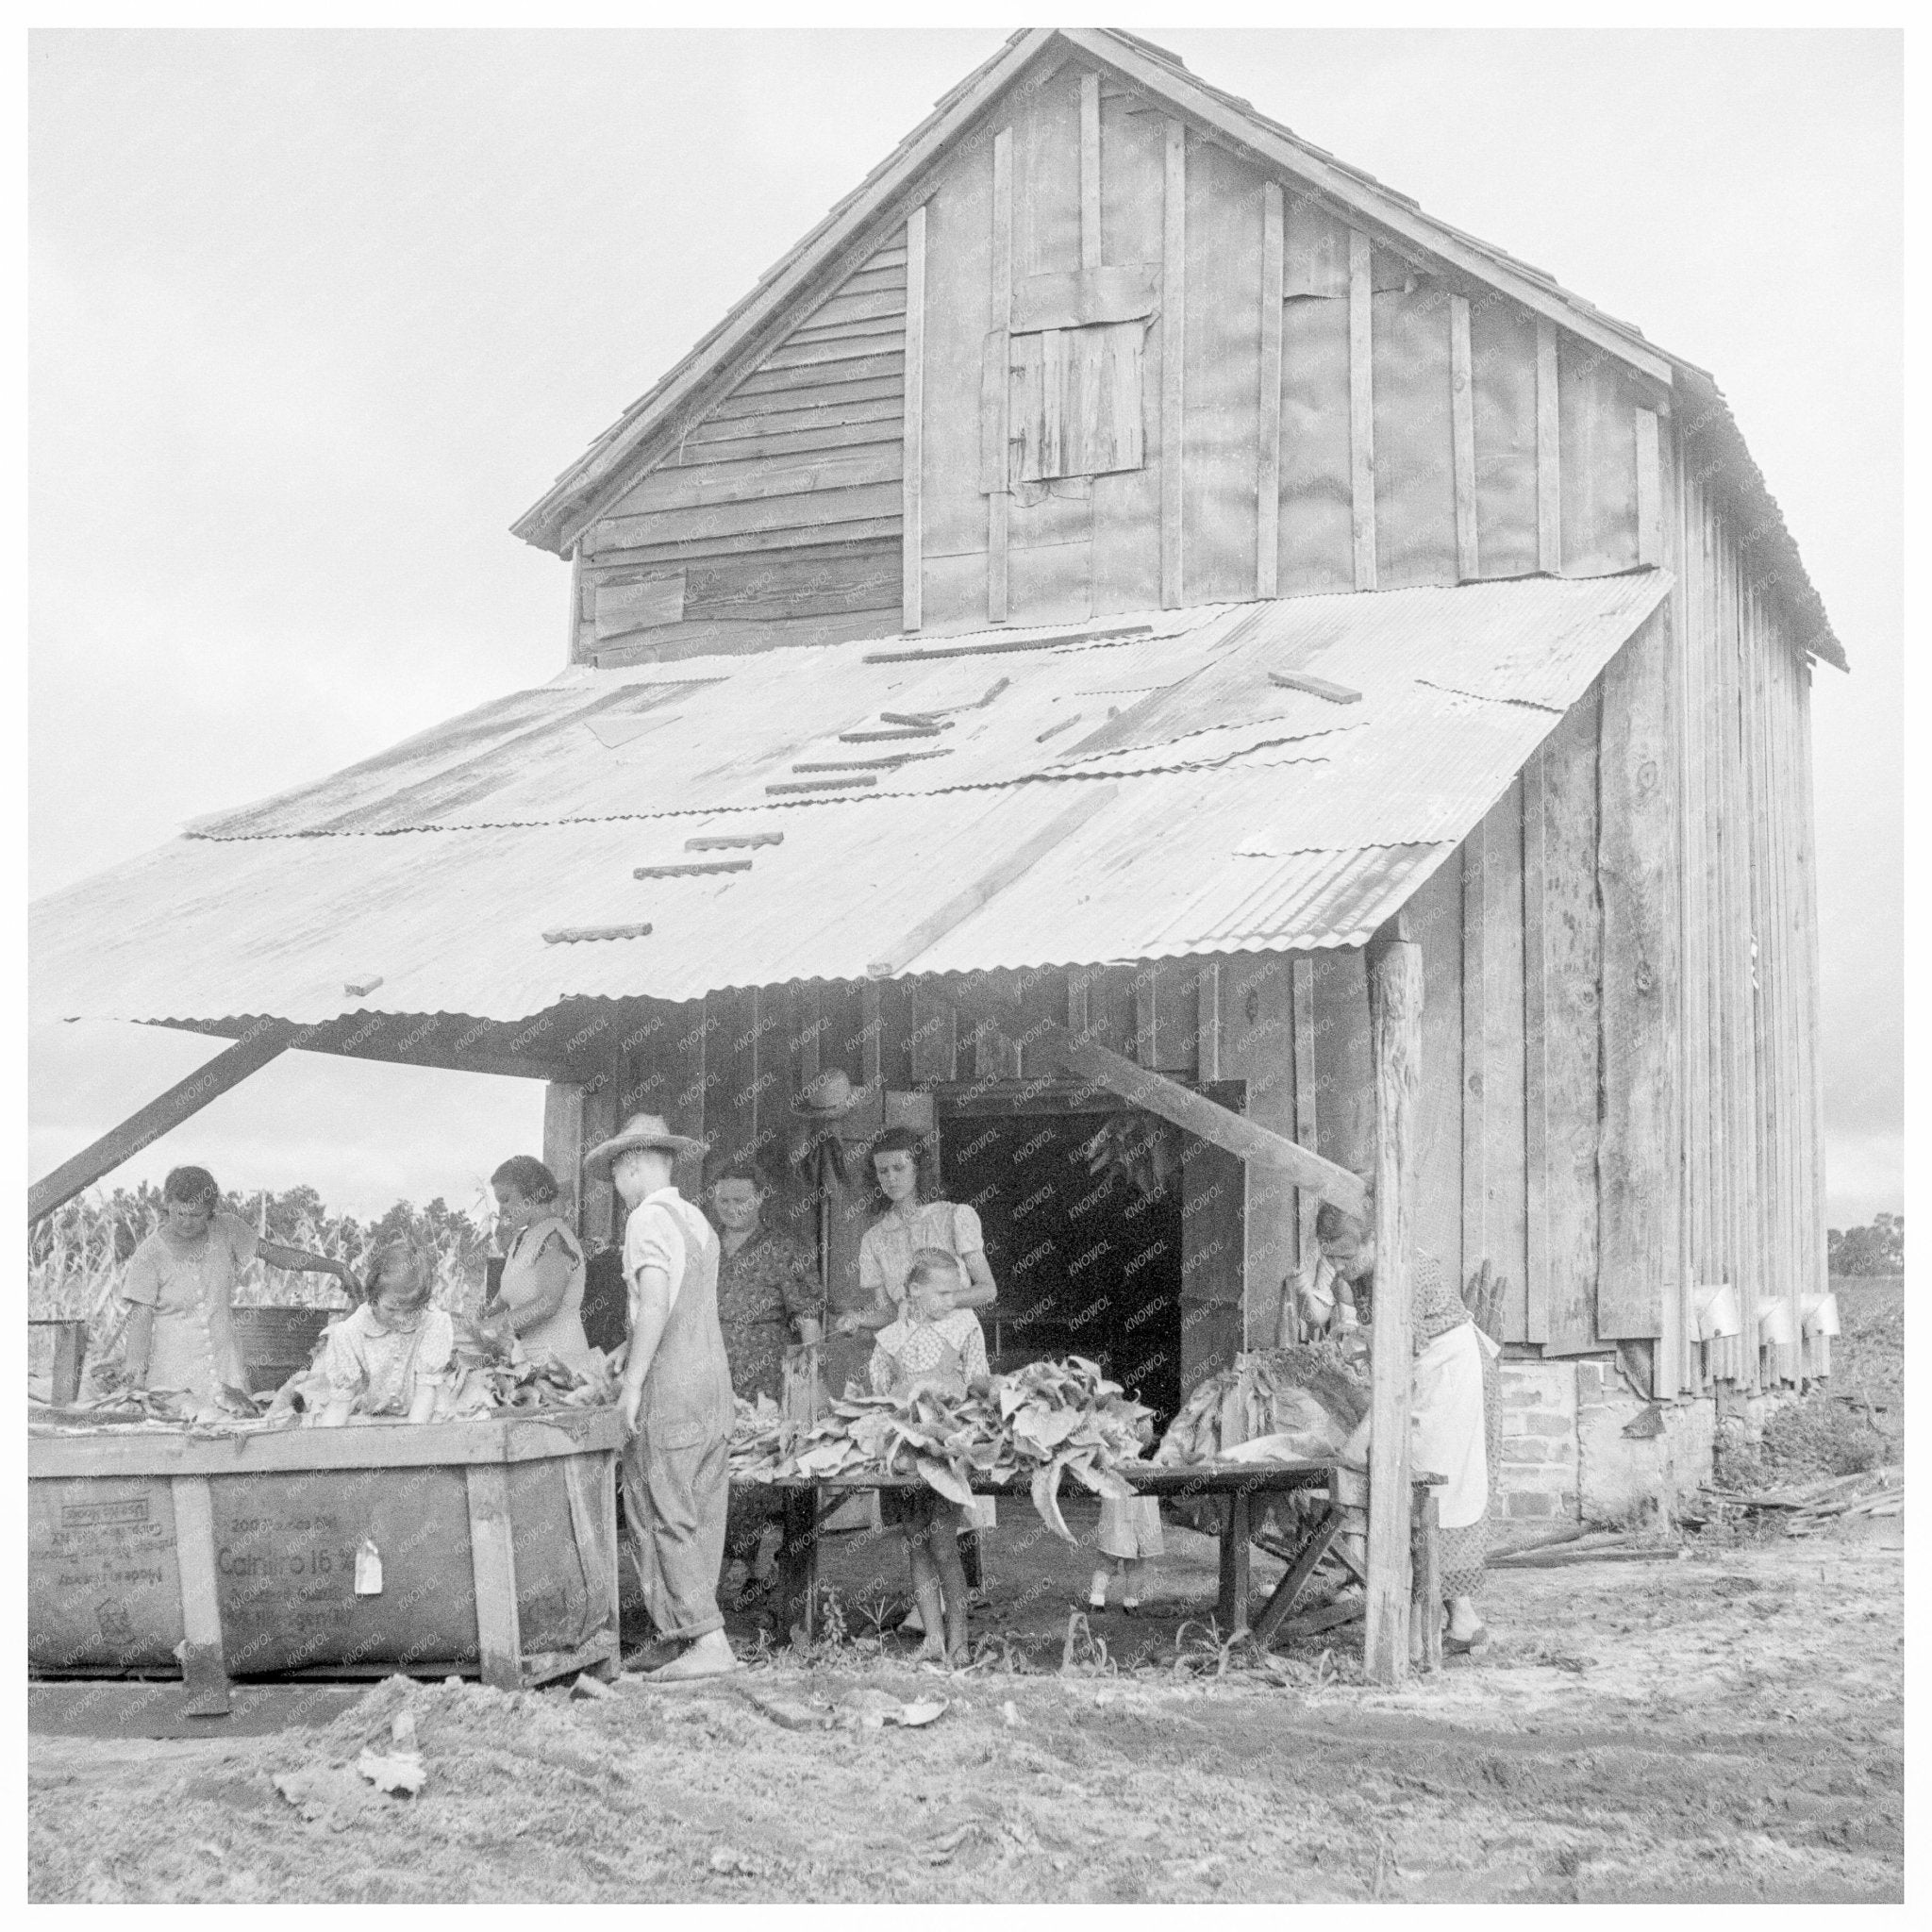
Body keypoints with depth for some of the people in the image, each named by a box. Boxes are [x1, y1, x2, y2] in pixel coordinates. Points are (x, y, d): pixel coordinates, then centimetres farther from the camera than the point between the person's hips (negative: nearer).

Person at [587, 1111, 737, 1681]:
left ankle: (707, 1640, -9)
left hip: (670, 1386, -8)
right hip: (714, 1378, 8)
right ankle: (698, 1632, 8)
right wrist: (626, 1353, 26)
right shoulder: (696, 1219, 18)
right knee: (701, 1518, 8)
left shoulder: (648, 1218, -9)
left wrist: (632, 1383, -18)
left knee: (663, 1516, -5)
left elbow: (655, 1304, -20)